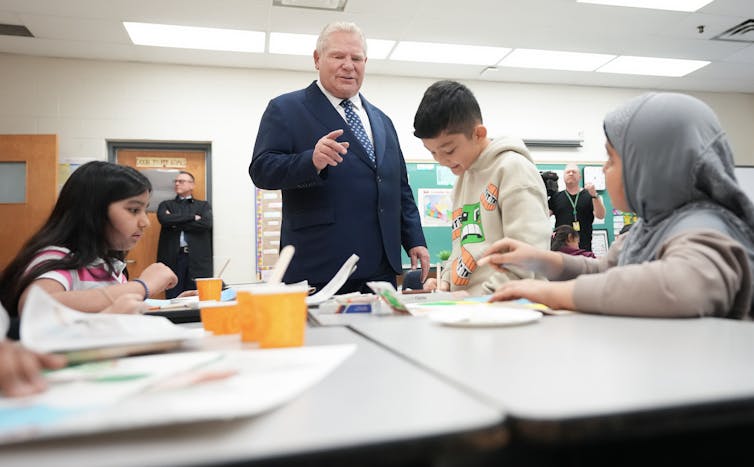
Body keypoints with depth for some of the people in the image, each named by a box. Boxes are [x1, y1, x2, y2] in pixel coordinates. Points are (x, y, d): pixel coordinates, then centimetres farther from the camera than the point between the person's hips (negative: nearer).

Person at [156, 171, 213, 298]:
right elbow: (164, 219, -5)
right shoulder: (166, 205, 17)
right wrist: (192, 217, -6)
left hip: (198, 259, -1)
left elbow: (207, 223, -5)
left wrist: (176, 223, -2)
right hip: (173, 258, 1)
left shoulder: (203, 205, 15)